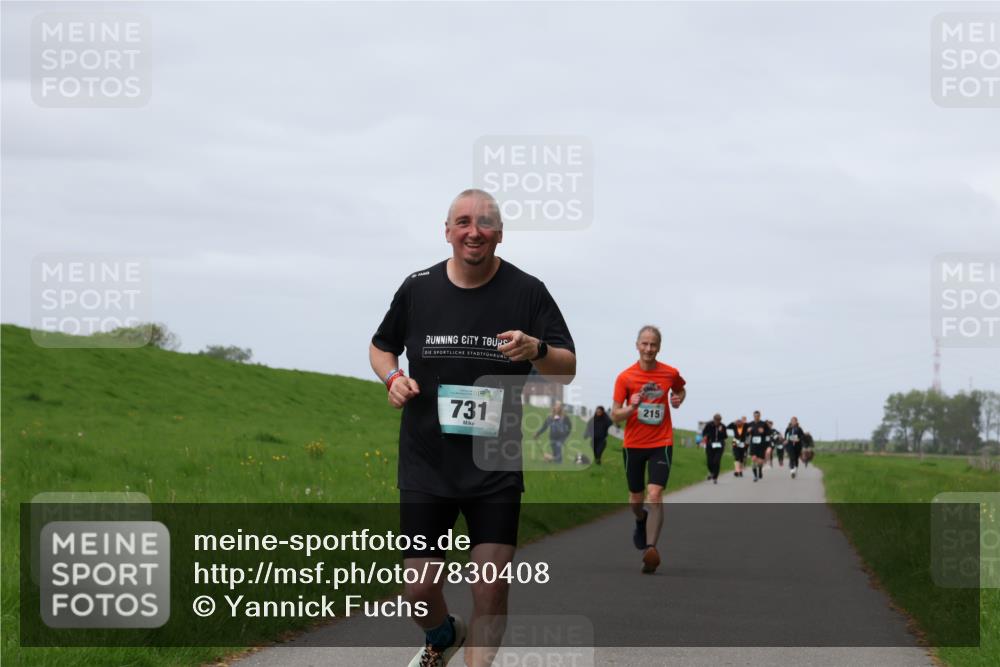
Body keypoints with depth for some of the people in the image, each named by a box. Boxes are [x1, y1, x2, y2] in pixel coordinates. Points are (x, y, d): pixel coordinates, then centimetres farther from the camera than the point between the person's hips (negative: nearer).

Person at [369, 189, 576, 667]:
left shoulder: (527, 291, -1)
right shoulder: (418, 288, 3)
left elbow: (567, 369, -1)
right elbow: (381, 346, 18)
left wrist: (537, 350, -22)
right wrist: (392, 377, -4)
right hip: (425, 462, 1)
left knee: (491, 587, -7)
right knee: (419, 588, 4)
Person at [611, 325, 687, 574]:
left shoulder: (670, 374, -2)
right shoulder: (625, 377, -6)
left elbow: (680, 390, 22)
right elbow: (615, 416, -4)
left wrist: (678, 399, 0)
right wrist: (631, 407, -23)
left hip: (661, 443, -1)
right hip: (633, 444, 1)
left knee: (655, 495, -18)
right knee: (636, 497, 14)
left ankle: (651, 549, -22)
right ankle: (641, 521, 50)